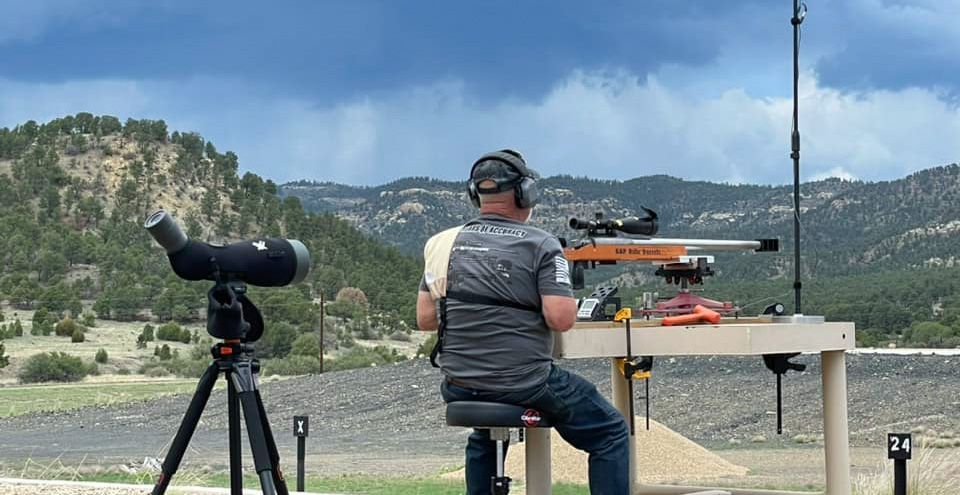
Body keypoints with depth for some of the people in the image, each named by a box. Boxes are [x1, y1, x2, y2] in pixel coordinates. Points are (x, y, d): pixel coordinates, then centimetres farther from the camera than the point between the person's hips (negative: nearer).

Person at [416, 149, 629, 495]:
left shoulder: (444, 244, 3)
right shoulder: (541, 246, -10)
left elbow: (424, 318, 5)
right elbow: (561, 319, -17)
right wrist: (564, 296, 4)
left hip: (460, 388, 5)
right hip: (525, 385, -5)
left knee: (483, 440, 37)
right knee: (610, 434, 13)